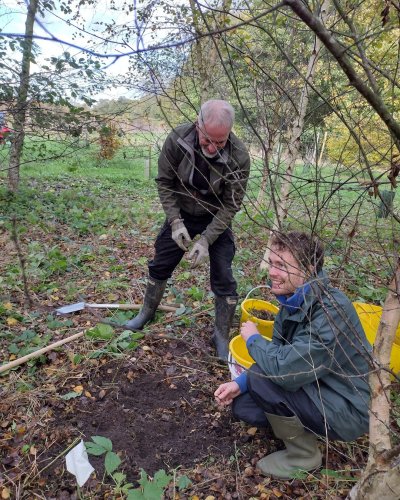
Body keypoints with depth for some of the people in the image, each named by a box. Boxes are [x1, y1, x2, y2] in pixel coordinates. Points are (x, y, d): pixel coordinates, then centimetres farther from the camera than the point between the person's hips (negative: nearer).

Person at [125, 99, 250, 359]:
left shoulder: (239, 157, -28)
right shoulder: (177, 139, -24)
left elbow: (231, 205, -21)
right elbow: (164, 182, -11)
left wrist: (206, 240, -27)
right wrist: (175, 222, -20)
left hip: (216, 219, -2)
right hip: (181, 213, 2)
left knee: (223, 279, -5)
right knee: (160, 266, 12)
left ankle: (222, 336, 15)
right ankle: (147, 313, 38)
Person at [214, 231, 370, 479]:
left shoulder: (332, 311, -31)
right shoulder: (293, 301, -4)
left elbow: (285, 369, -36)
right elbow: (279, 357, 5)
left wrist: (253, 338, -17)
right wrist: (240, 383, -7)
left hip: (347, 409, -7)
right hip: (318, 390, 8)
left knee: (262, 378, -23)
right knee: (242, 403, 2)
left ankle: (303, 454, -1)